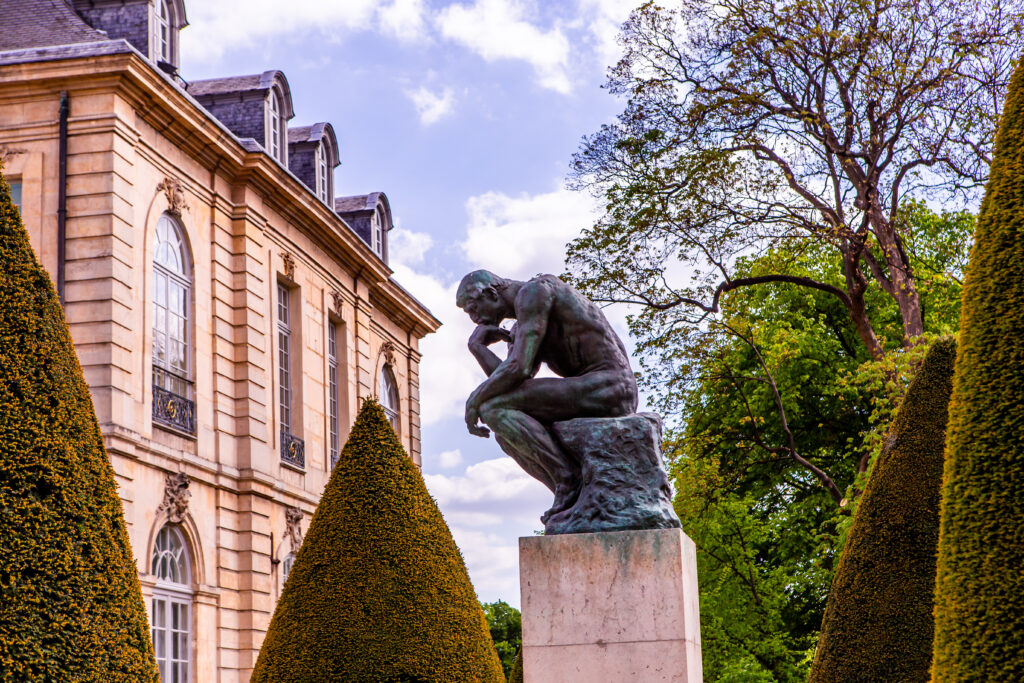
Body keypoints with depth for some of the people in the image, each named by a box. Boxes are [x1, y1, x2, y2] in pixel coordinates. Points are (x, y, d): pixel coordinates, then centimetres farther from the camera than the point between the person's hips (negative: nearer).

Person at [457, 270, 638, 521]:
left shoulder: (534, 291, -7)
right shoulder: (520, 330, 23)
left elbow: (518, 369, -17)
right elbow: (511, 385, 9)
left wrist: (474, 399, -5)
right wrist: (476, 345, 6)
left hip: (608, 386, -10)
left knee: (492, 408, -14)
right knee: (507, 433, 14)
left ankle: (568, 477, -12)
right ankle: (575, 499, 3)